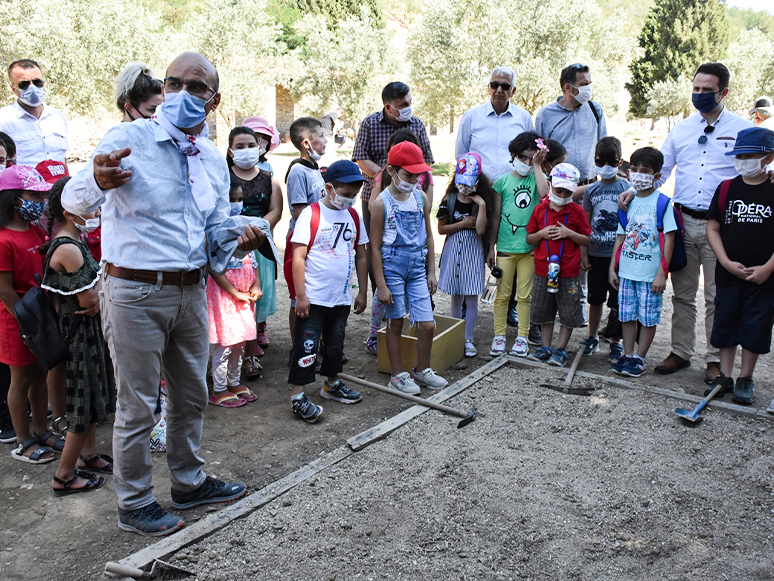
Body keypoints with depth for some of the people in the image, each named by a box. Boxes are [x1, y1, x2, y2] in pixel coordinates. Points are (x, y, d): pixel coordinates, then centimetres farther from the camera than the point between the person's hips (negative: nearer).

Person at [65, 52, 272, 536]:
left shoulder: (215, 160, 9)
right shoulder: (129, 140, -10)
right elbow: (73, 198, -21)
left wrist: (241, 238, -8)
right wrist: (99, 179, -44)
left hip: (191, 291, 6)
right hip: (136, 291, -6)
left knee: (192, 395, 19)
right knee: (138, 406, 5)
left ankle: (189, 482, 38)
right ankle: (134, 504, 24)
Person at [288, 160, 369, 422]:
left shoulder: (354, 216, 7)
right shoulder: (311, 215, -11)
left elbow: (361, 256, 13)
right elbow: (298, 257, -13)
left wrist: (362, 293, 12)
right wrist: (300, 296, -16)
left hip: (341, 298, 6)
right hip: (313, 298, -6)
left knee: (336, 343, 19)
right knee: (307, 346, -2)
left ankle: (332, 384, 36)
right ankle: (298, 396, 6)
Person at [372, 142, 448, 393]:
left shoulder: (421, 197, 5)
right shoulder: (382, 202, -9)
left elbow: (428, 237, 12)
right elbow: (375, 247, -8)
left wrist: (431, 272, 10)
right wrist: (381, 285, -11)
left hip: (417, 268, 4)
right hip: (392, 268, -4)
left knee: (427, 324, 2)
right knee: (395, 323, 7)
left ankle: (422, 370, 24)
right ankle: (398, 375, 23)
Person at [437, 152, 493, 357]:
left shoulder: (481, 202, -4)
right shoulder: (449, 200, 0)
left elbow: (481, 230, -16)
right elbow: (441, 229, -1)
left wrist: (482, 205, -19)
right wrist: (463, 224, -10)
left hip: (473, 252, -1)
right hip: (453, 250, 1)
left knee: (471, 298, 1)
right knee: (456, 297, 9)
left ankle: (468, 339, 12)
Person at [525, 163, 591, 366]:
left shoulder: (576, 211, -1)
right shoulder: (540, 209, 4)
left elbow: (587, 240, 0)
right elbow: (529, 239, 8)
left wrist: (569, 233, -15)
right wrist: (542, 233, -11)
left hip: (568, 272, -2)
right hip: (543, 269, 3)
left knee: (569, 314, 4)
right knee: (543, 311, 12)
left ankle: (560, 349, 17)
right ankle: (546, 347, 26)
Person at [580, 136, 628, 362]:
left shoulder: (627, 188, -2)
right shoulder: (591, 190, 7)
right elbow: (585, 224, 9)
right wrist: (583, 254, 5)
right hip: (596, 253, 3)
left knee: (617, 300, 2)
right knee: (595, 298, 12)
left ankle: (615, 341, 16)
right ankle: (592, 337, 27)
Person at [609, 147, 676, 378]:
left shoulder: (662, 202, -7)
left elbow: (668, 239, -9)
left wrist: (661, 273, -13)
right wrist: (612, 267, 10)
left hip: (651, 273, -5)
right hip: (626, 271, 5)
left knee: (648, 318, 4)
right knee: (627, 315, 10)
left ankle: (639, 358, 16)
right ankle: (627, 355, 22)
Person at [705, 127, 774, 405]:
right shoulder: (726, 189, 3)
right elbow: (713, 228, 3)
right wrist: (726, 262, -7)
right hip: (728, 274, 2)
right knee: (725, 324, 10)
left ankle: (745, 379, 20)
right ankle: (725, 376, 23)